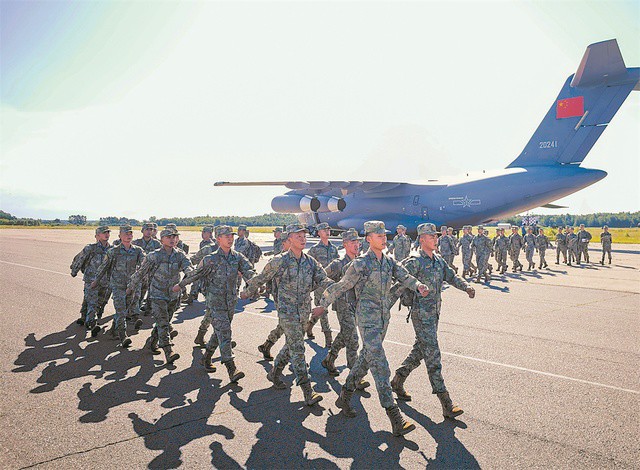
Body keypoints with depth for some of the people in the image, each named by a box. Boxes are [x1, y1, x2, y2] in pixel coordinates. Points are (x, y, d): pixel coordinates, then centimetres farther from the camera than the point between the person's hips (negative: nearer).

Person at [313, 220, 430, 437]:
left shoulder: (390, 262, 9)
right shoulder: (360, 264, -11)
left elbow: (404, 277, -4)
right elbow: (341, 286, -3)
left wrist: (419, 286, -25)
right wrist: (323, 305, 4)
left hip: (383, 317, 8)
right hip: (367, 319, -8)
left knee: (366, 358, 17)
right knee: (380, 364, -11)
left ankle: (345, 396, 35)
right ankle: (394, 416, -11)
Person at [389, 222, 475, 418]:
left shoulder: (439, 261, 12)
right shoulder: (415, 262, -14)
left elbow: (451, 277, 13)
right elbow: (399, 285, -16)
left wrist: (467, 287, -6)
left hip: (434, 313, 9)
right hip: (421, 314, -9)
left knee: (420, 351, 18)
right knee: (432, 356, -7)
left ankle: (398, 381, 35)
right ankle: (446, 404, -4)